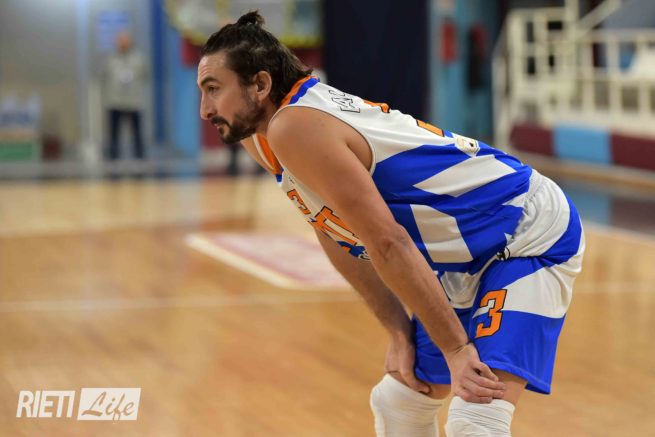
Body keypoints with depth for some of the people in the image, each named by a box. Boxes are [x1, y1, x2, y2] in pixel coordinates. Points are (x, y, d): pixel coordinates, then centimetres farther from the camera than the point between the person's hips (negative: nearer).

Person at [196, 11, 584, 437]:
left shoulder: (294, 127, -25)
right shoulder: (262, 138, 5)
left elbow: (388, 244, -28)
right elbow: (346, 241, 9)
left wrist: (456, 349, -26)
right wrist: (400, 333, 1)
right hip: (469, 258, 10)